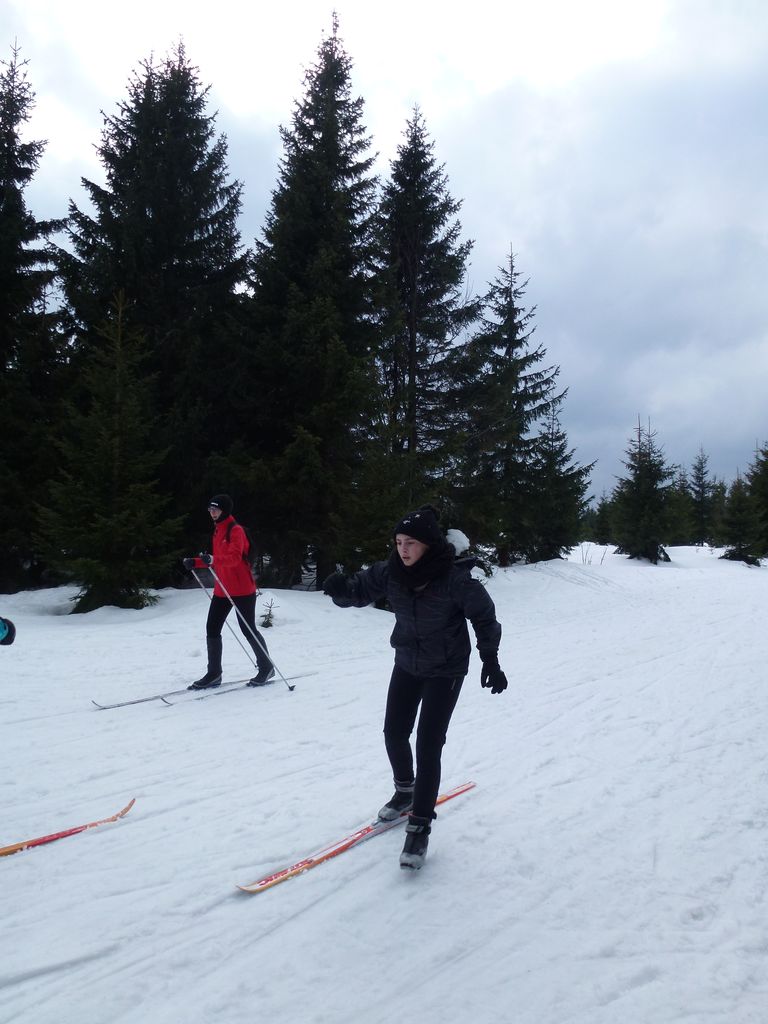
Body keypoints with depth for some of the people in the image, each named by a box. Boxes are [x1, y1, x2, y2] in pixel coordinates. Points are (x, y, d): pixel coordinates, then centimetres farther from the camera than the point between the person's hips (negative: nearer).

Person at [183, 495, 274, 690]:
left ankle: (266, 668, 17)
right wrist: (196, 562, 10)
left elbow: (234, 557, -27)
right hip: (222, 589, 8)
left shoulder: (235, 530, -13)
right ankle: (214, 674, 11)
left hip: (242, 589, -8)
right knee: (212, 629, 4)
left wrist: (212, 559, -43)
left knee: (248, 630, 0)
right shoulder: (217, 530, 14)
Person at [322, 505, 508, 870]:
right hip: (407, 665, 5)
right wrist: (340, 589, -28)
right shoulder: (391, 573, -14)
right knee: (394, 734, 14)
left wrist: (490, 660, -10)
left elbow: (484, 616, -12)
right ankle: (405, 791, 42)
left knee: (428, 746, -9)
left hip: (446, 670, -5)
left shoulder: (455, 578, -26)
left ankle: (420, 827, 4)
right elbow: (359, 590, -5)